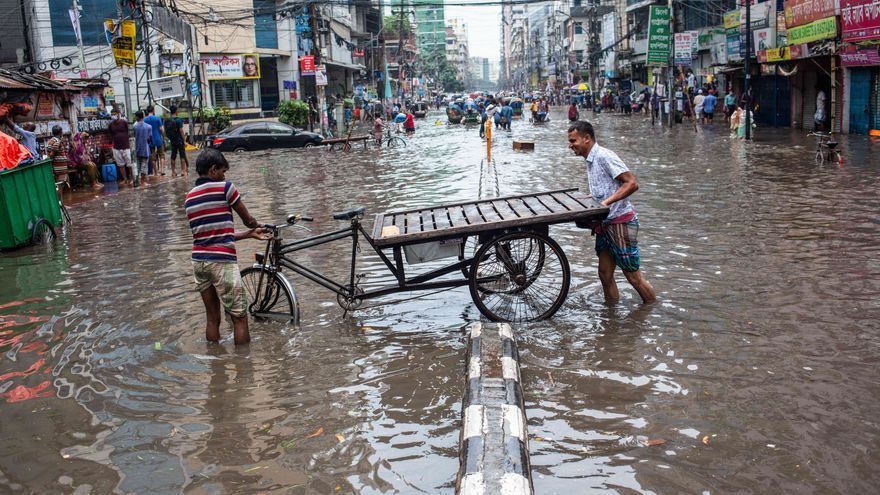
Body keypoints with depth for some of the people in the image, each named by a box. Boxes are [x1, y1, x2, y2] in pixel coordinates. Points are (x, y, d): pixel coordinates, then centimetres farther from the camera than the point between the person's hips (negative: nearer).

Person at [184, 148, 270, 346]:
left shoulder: (189, 198, 14)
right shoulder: (225, 188, -7)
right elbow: (248, 220, 4)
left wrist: (251, 234, 18)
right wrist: (257, 226, 27)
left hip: (198, 261, 7)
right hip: (222, 262, -7)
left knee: (212, 319, 15)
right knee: (239, 318, 2)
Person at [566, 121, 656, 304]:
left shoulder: (604, 156, -17)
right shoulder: (590, 160, 12)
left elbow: (632, 184, -22)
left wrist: (606, 202, -26)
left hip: (621, 222, -9)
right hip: (605, 224, 9)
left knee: (633, 275, 0)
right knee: (605, 274, 11)